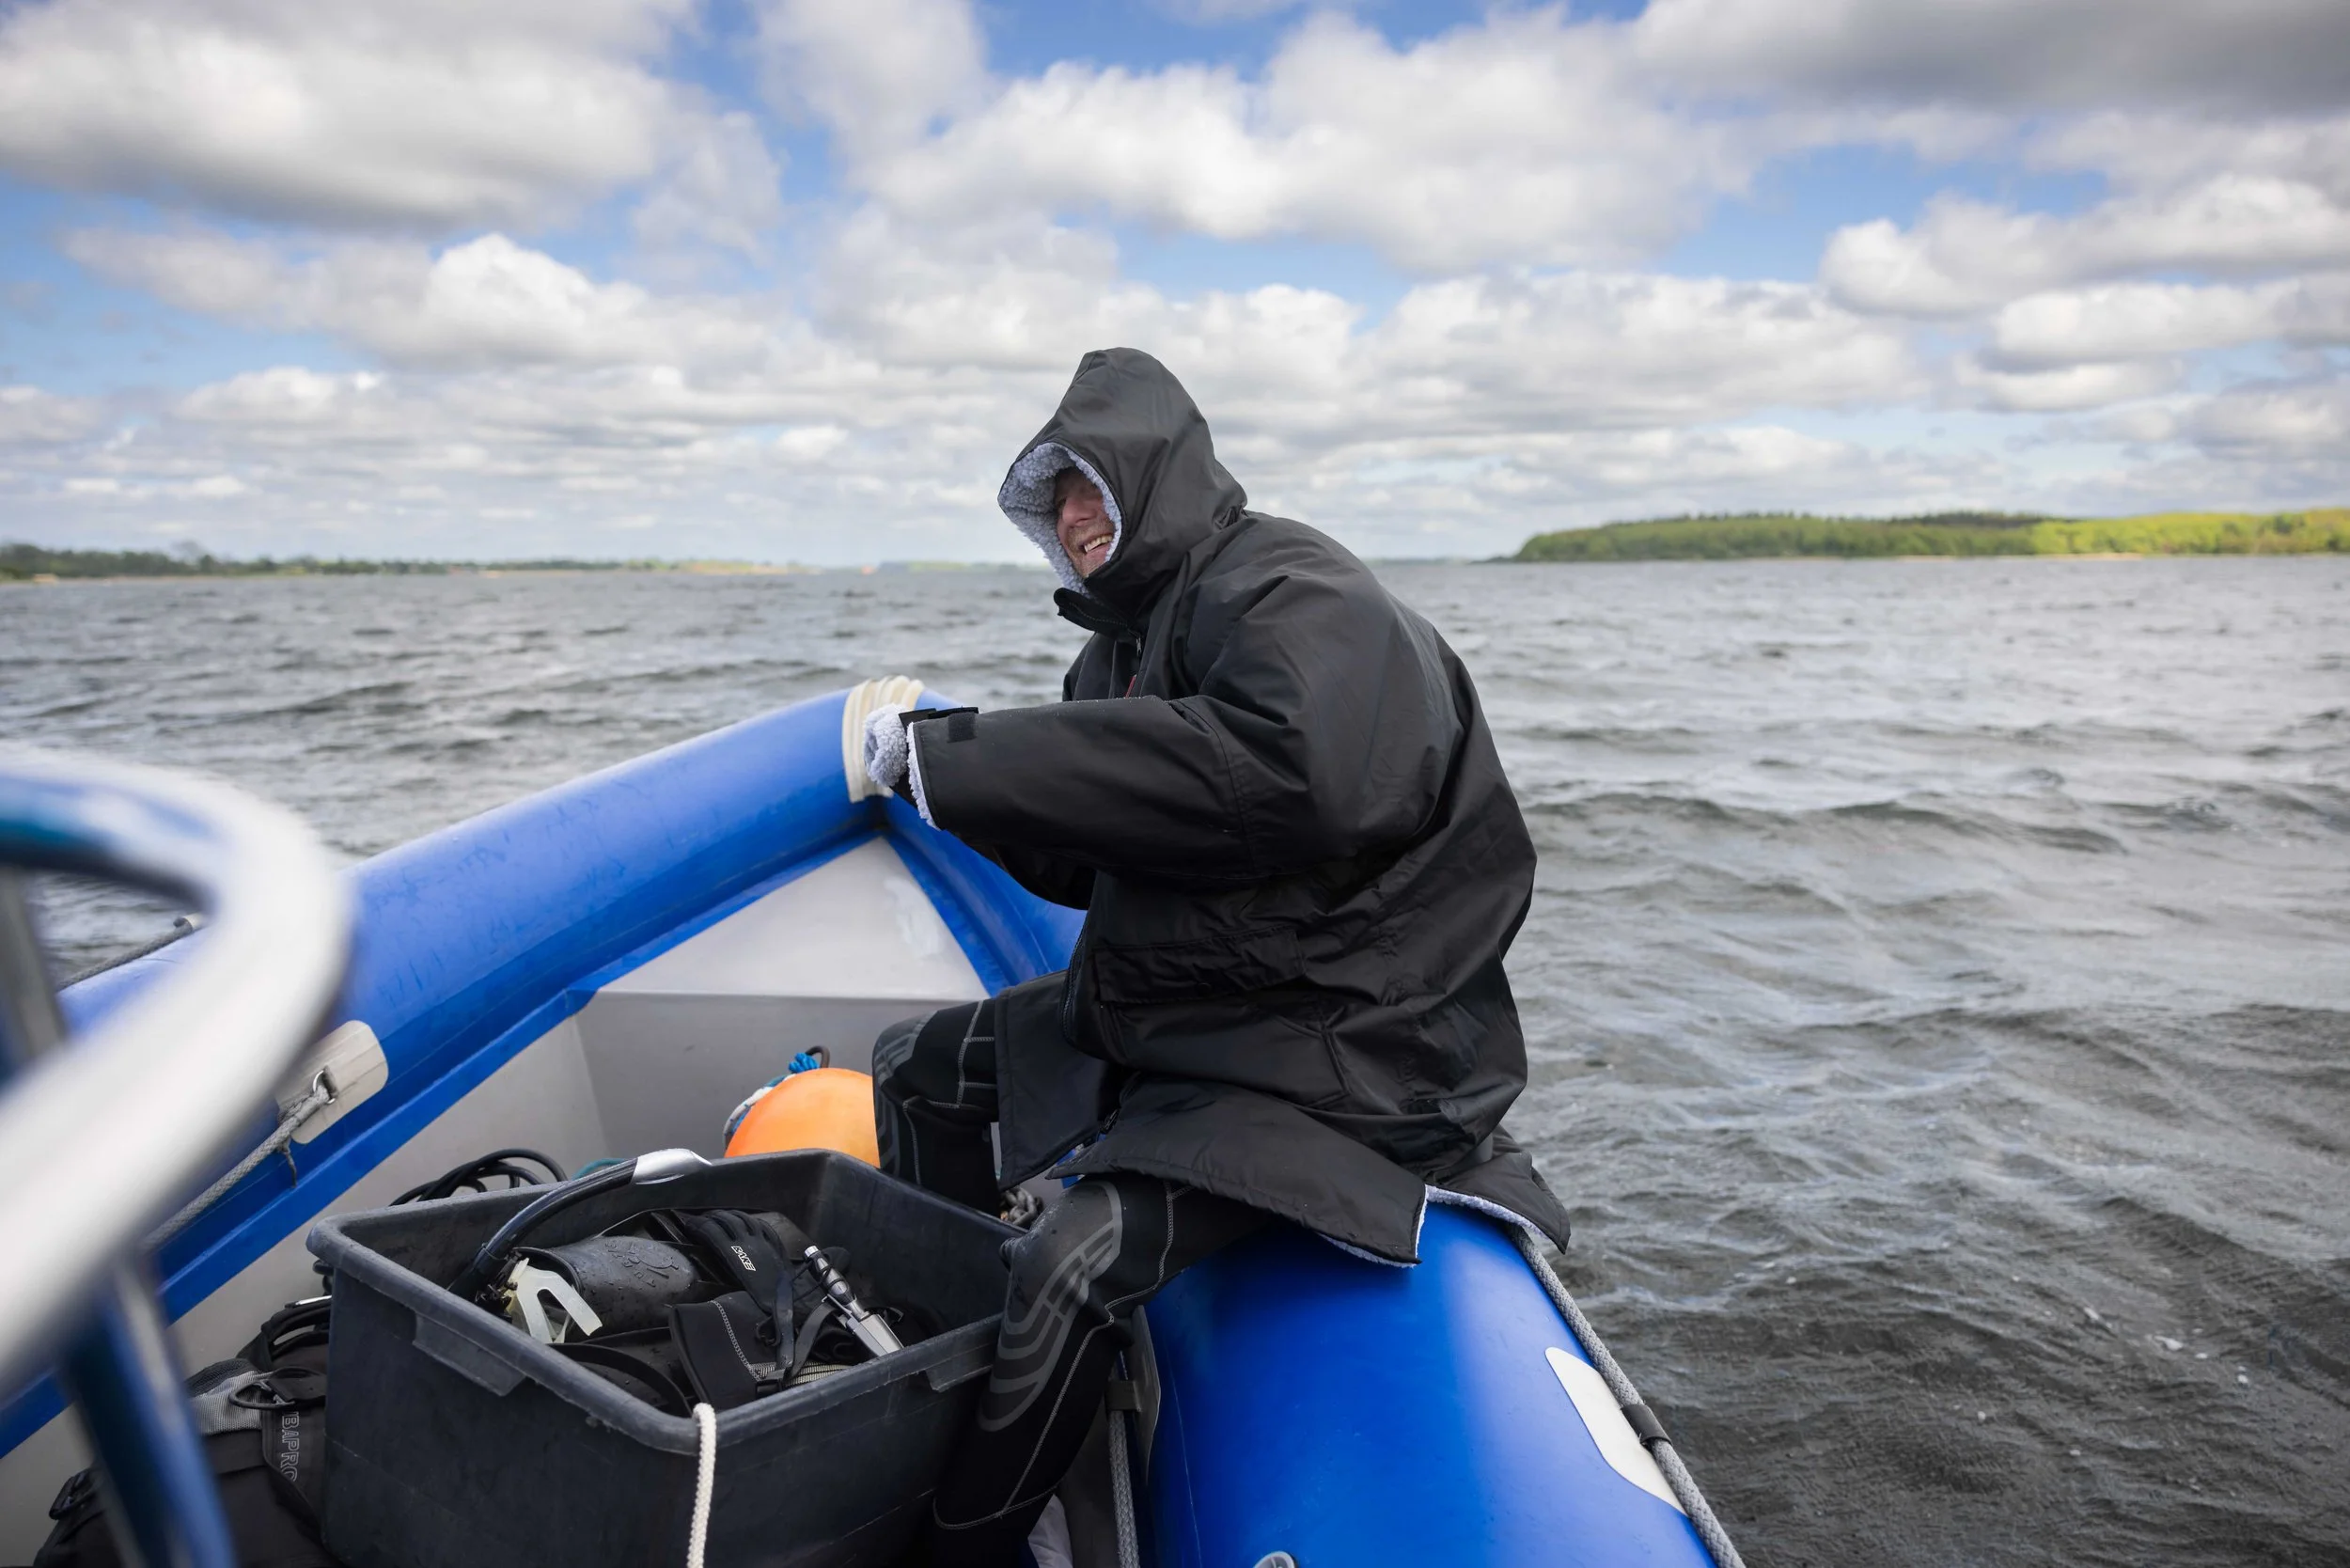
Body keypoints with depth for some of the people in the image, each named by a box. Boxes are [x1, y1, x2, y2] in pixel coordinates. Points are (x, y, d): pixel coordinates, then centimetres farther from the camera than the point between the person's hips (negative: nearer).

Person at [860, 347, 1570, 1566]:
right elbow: (1087, 863, 16)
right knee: (911, 1071, 13)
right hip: (1158, 1011, 10)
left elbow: (1288, 769, -39)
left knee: (1069, 1271, -25)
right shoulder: (1129, 633, 13)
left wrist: (966, 757, -31)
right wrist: (943, 755, -2)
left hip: (1331, 1046, -9)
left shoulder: (1289, 590, -15)